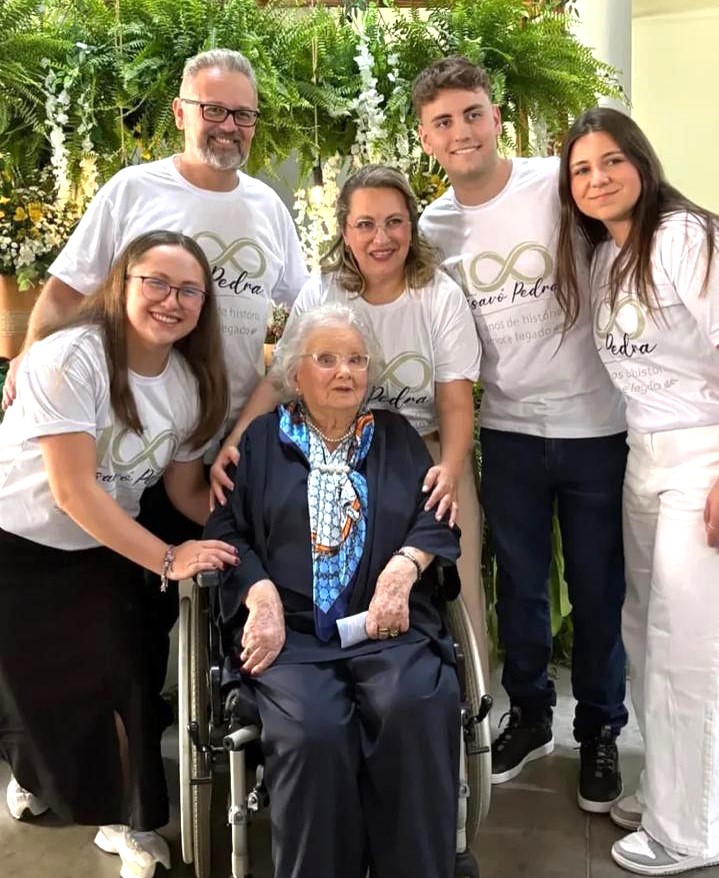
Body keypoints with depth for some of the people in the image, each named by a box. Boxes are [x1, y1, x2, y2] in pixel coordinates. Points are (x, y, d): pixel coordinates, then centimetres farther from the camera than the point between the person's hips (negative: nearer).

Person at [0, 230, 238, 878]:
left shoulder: (194, 383, -5)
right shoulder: (70, 357, -23)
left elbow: (187, 491, 3)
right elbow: (73, 490, -25)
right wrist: (168, 560, -25)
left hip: (104, 551, 5)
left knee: (126, 685, 0)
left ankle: (131, 822, 25)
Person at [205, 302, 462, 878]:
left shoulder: (397, 436, 21)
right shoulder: (260, 441, 16)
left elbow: (439, 515, 11)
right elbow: (224, 529, 7)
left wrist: (404, 566, -9)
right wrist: (262, 594, -11)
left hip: (388, 625, 1)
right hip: (290, 629, -1)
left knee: (419, 709, -30)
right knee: (315, 731, -30)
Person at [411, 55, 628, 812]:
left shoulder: (563, 185, -8)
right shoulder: (432, 229, 2)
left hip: (596, 425, -2)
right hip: (508, 431, 3)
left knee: (598, 590, 8)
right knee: (518, 586, 14)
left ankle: (600, 730, 30)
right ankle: (529, 715, 36)